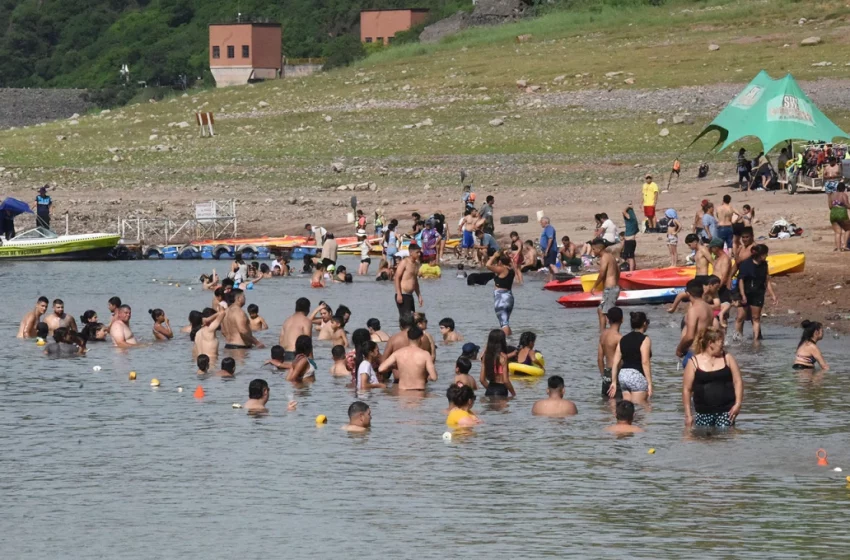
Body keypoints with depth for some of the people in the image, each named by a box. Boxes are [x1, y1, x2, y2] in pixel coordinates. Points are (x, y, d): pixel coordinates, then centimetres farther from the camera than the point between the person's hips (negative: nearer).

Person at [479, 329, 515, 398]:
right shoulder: (503, 357, -13)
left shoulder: (486, 356, 4)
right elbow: (505, 380, -15)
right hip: (501, 390, -6)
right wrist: (513, 393, -1)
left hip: (489, 390, 6)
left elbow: (482, 379, 7)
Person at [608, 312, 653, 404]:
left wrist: (614, 382, 13)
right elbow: (645, 362, -14)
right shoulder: (644, 339, -5)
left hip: (623, 375, 7)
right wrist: (649, 383, -14)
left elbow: (616, 362, 10)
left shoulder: (623, 340, 14)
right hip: (637, 375, -7)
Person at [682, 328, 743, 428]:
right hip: (703, 412, -1)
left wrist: (738, 404, -5)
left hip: (726, 411, 1)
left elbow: (738, 381, 8)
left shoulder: (727, 359, 8)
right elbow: (687, 389, 2)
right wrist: (688, 415, -2)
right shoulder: (694, 362, 2)